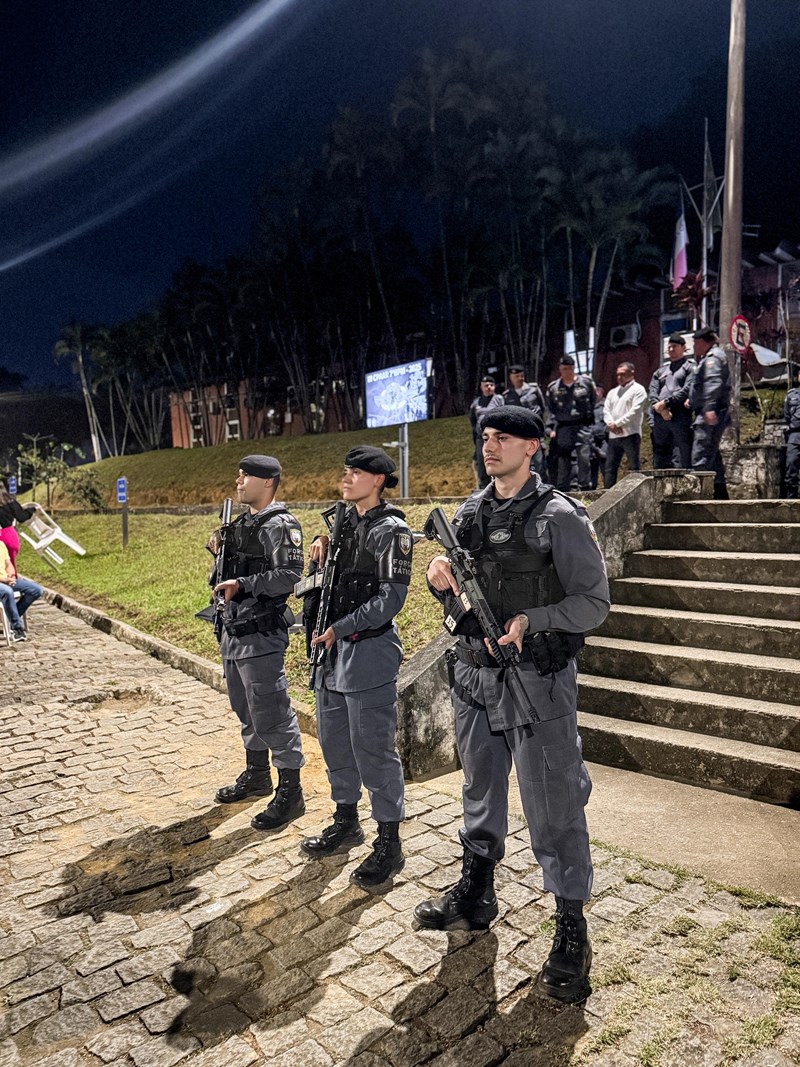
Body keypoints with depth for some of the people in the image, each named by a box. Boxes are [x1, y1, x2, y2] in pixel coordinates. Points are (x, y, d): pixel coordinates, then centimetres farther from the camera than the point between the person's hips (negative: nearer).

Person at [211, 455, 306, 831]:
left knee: (271, 714, -3)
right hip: (233, 631, 10)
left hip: (261, 635, -10)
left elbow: (289, 574, -24)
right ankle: (256, 775, 36)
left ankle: (290, 792, 9)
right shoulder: (241, 524, 14)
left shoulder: (279, 525, -14)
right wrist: (219, 553, 4)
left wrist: (242, 584, -23)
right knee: (246, 709, 20)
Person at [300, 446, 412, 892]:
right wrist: (321, 553, 0)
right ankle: (347, 822, 36)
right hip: (333, 649, 9)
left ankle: (389, 843, 13)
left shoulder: (390, 530, -12)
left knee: (374, 749, -2)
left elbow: (392, 596, -19)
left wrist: (342, 628, -19)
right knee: (334, 740, 18)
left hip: (370, 651, -9)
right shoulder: (345, 521, 13)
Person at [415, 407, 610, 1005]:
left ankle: (572, 932, 21)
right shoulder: (469, 514, 7)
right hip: (474, 677, 6)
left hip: (538, 684, -6)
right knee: (481, 794, 21)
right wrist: (441, 582, -7)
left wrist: (531, 622, -23)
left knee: (554, 809, 4)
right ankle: (476, 896, 40)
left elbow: (594, 602, -10)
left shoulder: (559, 517, -11)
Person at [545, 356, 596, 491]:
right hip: (563, 428, 2)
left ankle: (585, 487, -4)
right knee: (562, 460, 4)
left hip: (582, 426, -2)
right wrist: (551, 428, 3)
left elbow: (593, 402, 12)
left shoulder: (586, 382, 5)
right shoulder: (553, 387, 8)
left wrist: (589, 417, 3)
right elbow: (551, 410, 11)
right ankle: (562, 490, 12)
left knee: (584, 457, -11)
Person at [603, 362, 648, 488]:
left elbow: (635, 411, -11)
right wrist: (610, 423, -7)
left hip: (630, 434, -7)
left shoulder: (638, 389, 1)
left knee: (634, 467, -6)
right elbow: (606, 410, 13)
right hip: (613, 435, 7)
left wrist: (617, 423, -12)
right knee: (609, 467, 5)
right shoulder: (612, 392, 23)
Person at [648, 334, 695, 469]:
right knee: (659, 461, 6)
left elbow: (687, 390, -6)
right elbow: (652, 393, 11)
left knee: (681, 462, -10)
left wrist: (665, 403, -11)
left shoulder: (690, 367, 9)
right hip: (659, 418, 6)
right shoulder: (661, 371, 25)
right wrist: (661, 409, -8)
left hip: (680, 418, -5)